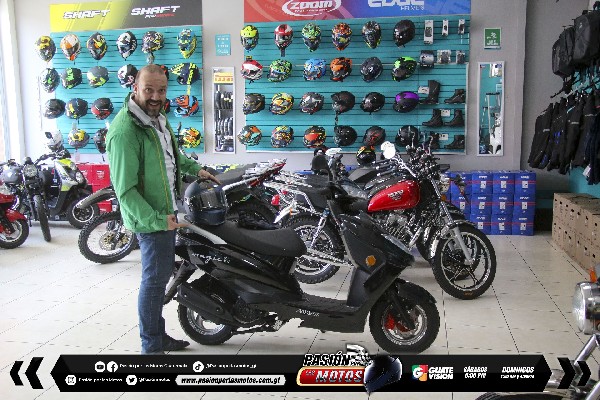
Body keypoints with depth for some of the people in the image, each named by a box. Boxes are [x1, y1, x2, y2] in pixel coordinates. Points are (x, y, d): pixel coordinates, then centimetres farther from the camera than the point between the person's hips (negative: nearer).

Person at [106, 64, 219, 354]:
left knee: (162, 274, 18)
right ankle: (151, 347, 15)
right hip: (150, 218, -10)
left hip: (166, 212, 10)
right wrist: (157, 220, -31)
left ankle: (158, 336, 34)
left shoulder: (157, 117, 7)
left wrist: (194, 169, 19)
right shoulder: (124, 131, -24)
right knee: (155, 279, -1)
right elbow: (125, 189, -26)